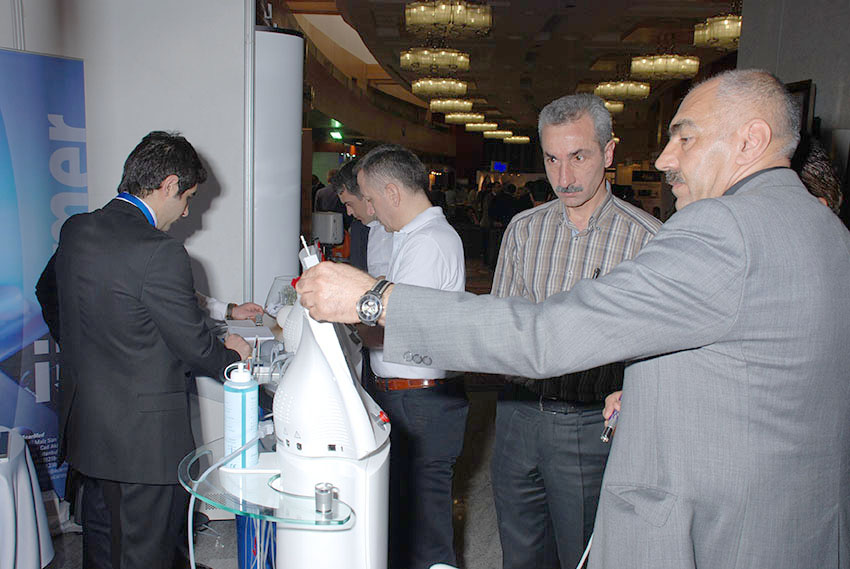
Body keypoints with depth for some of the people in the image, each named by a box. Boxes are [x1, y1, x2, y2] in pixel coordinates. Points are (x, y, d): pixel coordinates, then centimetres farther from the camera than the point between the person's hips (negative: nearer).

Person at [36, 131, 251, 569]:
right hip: (142, 436, -8)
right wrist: (232, 355, 4)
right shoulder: (160, 254, -24)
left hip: (84, 421, 8)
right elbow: (195, 347, -16)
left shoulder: (76, 229, 2)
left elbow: (47, 292, 20)